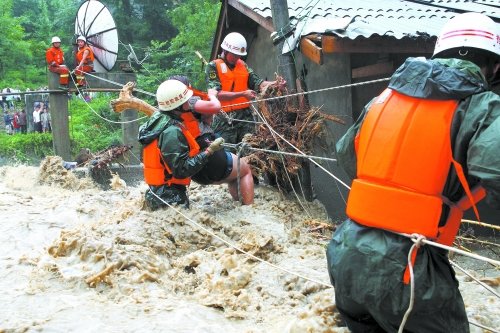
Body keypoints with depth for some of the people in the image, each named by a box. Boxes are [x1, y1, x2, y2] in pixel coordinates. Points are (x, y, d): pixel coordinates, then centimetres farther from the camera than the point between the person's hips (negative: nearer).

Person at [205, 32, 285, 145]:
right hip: (225, 119, -5)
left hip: (245, 115, 5)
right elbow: (217, 94, -14)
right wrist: (242, 94, -20)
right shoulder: (213, 67, -2)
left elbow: (257, 83, 7)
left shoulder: (243, 65, 16)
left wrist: (275, 84, -12)